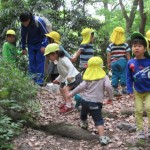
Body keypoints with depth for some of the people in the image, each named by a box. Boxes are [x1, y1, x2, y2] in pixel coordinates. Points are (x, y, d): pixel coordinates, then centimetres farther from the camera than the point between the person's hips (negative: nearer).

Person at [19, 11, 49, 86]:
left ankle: (40, 80, -5)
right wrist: (23, 48, 6)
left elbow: (45, 34, -18)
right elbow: (23, 36, 3)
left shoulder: (39, 21, -27)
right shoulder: (23, 25, -13)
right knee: (31, 61, 1)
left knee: (40, 61, -8)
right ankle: (31, 79, 6)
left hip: (40, 44, -4)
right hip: (31, 44, 4)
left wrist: (43, 46, -22)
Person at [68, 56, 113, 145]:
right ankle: (102, 138, -18)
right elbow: (108, 86, -20)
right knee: (99, 121, -4)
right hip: (95, 102, -4)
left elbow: (81, 86, -9)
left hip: (85, 100, 4)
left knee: (83, 114, 32)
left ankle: (84, 124, 60)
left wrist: (71, 93, -2)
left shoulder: (88, 77, 3)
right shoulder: (104, 77, -3)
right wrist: (111, 97, -7)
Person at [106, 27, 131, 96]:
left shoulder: (111, 45, -1)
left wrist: (108, 63, 1)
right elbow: (128, 54, -1)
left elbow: (108, 55, -4)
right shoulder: (125, 45, -2)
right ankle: (124, 88, 4)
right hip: (122, 62, -1)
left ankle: (115, 90, 7)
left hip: (114, 62, 1)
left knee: (114, 75, 6)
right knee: (123, 75, 5)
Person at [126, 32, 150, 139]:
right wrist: (130, 91, -8)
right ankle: (140, 130, 21)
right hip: (138, 92, 2)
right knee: (138, 111, 7)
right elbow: (129, 78, -4)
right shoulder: (130, 63, -11)